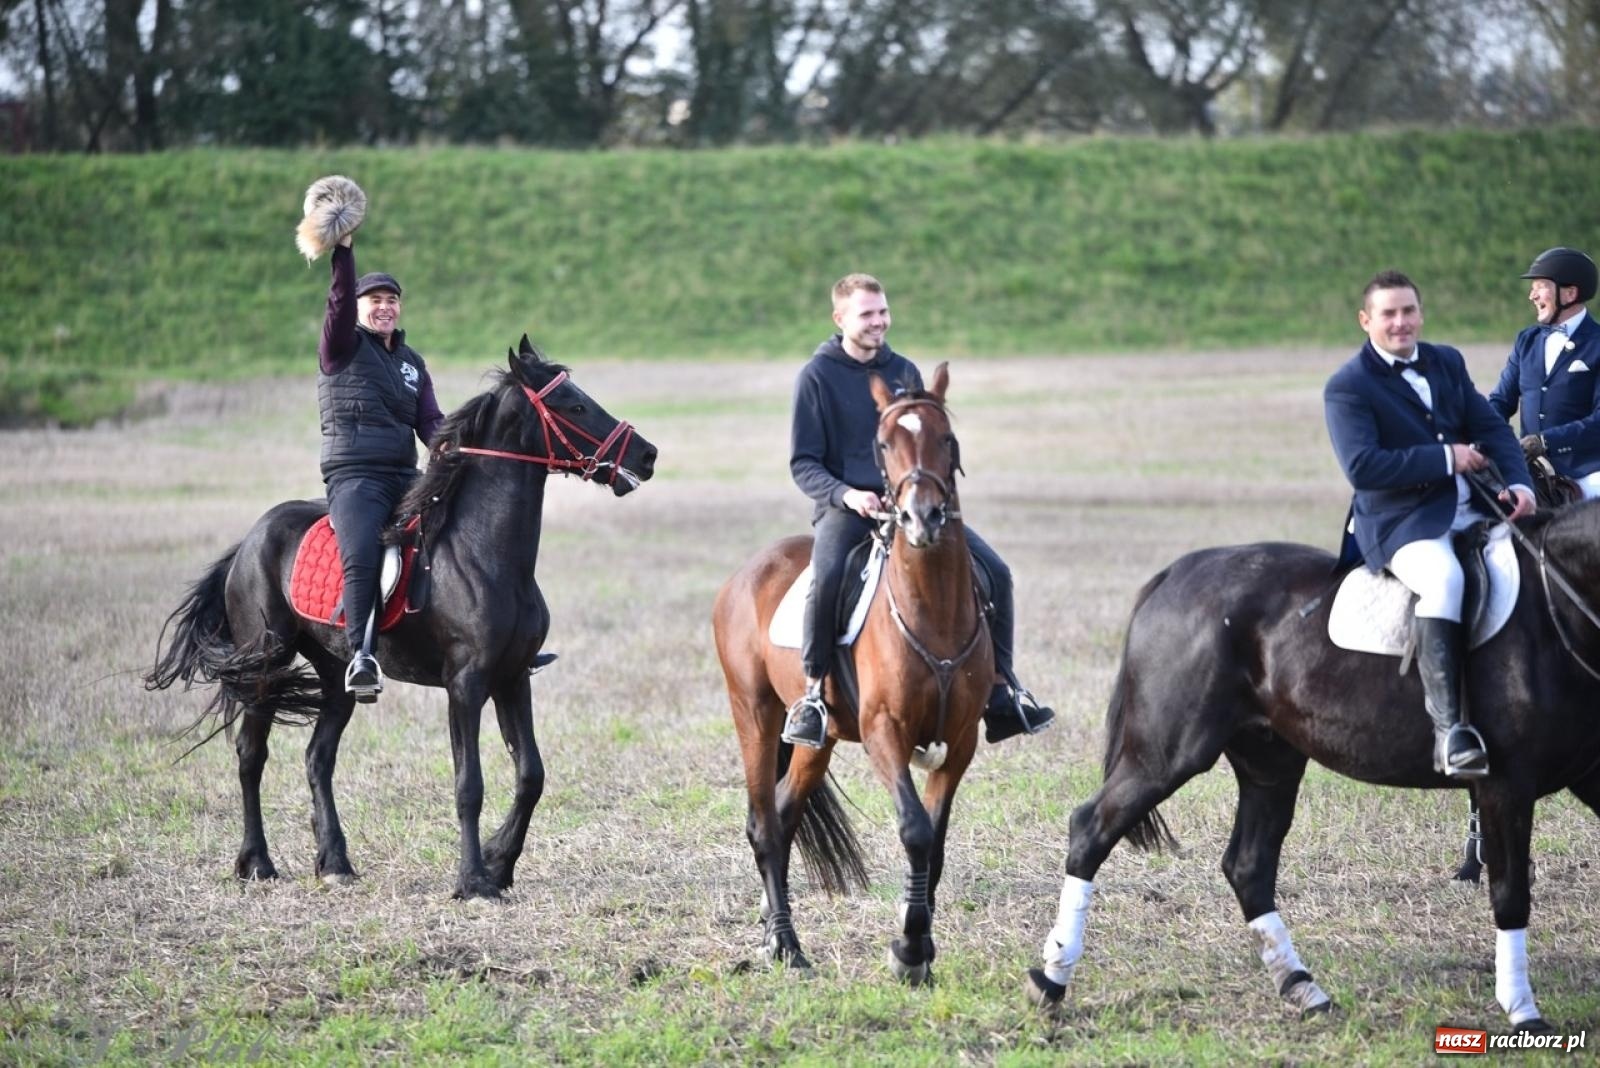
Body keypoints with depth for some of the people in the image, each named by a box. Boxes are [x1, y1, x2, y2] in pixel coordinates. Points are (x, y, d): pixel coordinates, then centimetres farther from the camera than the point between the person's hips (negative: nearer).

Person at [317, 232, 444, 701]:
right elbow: (340, 305, -13)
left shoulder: (412, 363, 22)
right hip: (353, 477, -6)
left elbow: (430, 423, 12)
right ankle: (361, 655, -40)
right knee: (361, 556, -31)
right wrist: (343, 252, -26)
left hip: (405, 477, 6)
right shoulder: (343, 349, 7)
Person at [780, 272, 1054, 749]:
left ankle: (1000, 691, 4)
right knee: (826, 578, -36)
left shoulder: (904, 372, 13)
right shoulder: (817, 377, -2)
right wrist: (845, 494, -21)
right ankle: (812, 694, -22)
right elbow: (803, 464, -3)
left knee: (994, 571, -8)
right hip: (844, 506, -5)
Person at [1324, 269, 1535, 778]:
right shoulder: (1347, 387, -5)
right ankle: (1447, 727, -42)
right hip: (1399, 521, -7)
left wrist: (1519, 483, -9)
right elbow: (1361, 466, -17)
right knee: (1443, 578, -36)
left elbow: (1491, 427, 11)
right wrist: (1447, 458, -15)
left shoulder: (1447, 362, 15)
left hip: (1470, 510, 7)